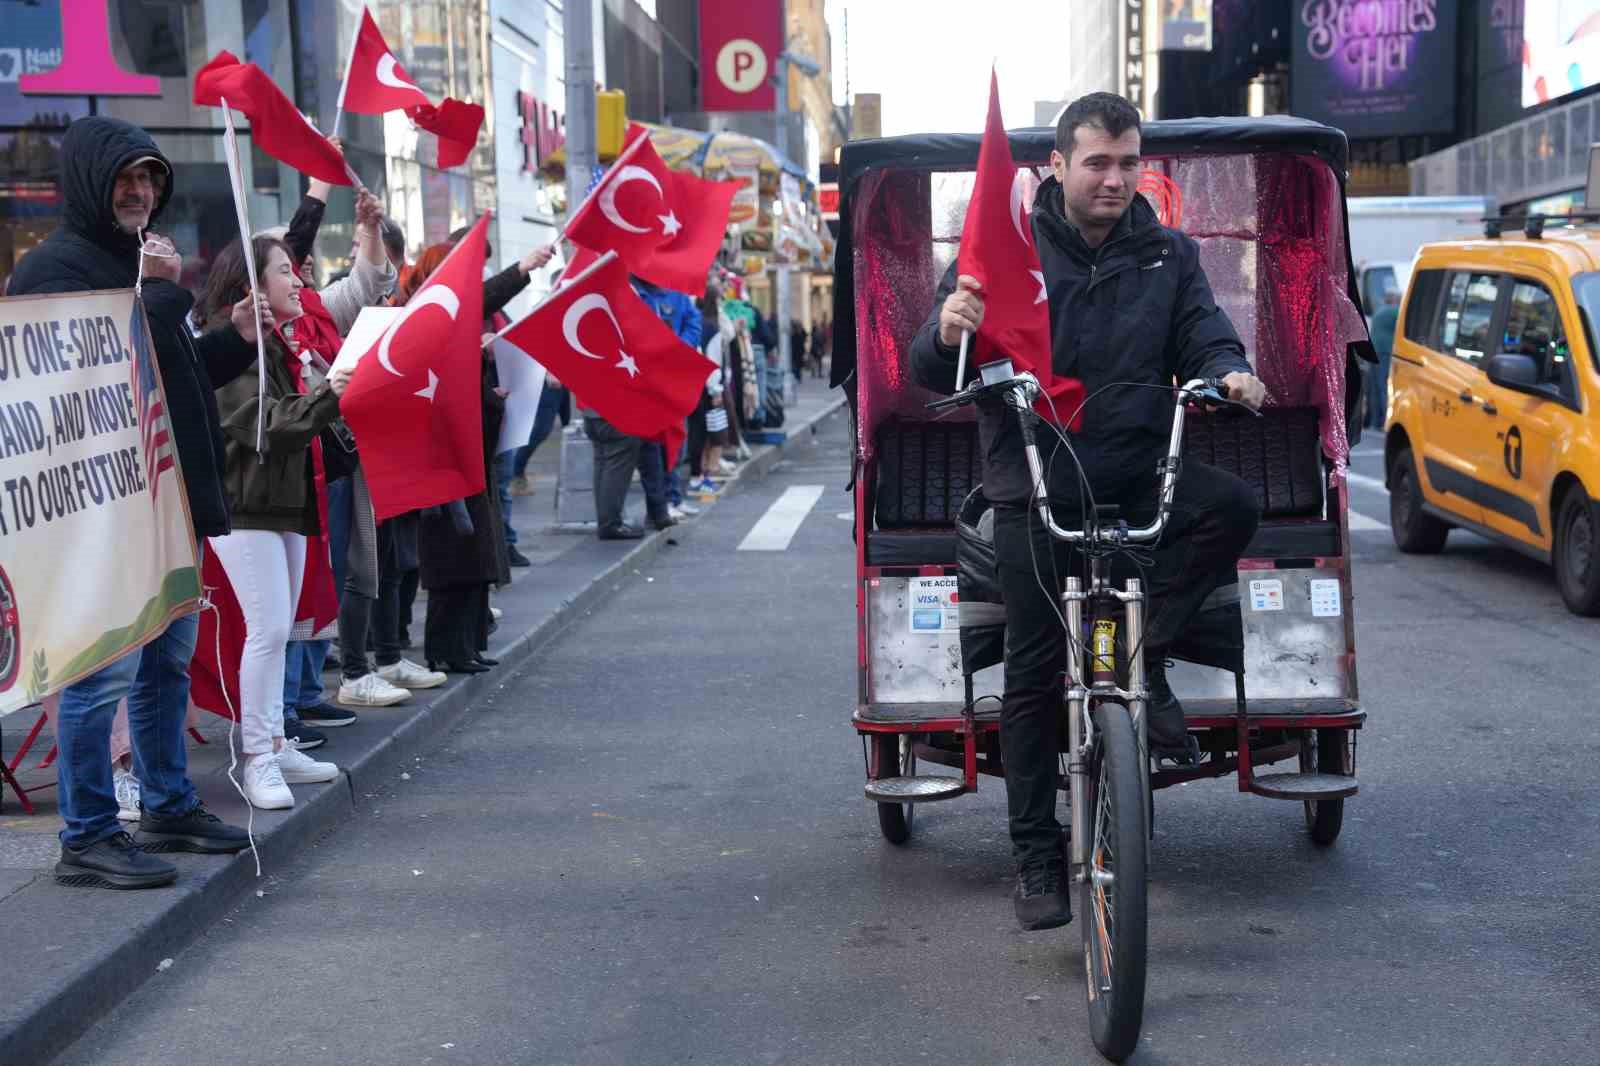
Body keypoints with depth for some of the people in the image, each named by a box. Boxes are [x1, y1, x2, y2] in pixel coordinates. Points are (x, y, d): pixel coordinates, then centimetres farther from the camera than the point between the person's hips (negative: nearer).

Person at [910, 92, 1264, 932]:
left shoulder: (1167, 256, 9)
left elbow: (1204, 334, 4)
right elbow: (932, 374, -2)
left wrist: (1229, 373, -21)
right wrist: (947, 334, -27)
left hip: (1139, 475, 2)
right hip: (1035, 490, -2)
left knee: (1231, 506, -28)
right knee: (1035, 672, -1)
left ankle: (1142, 655, -9)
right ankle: (1036, 859, 10)